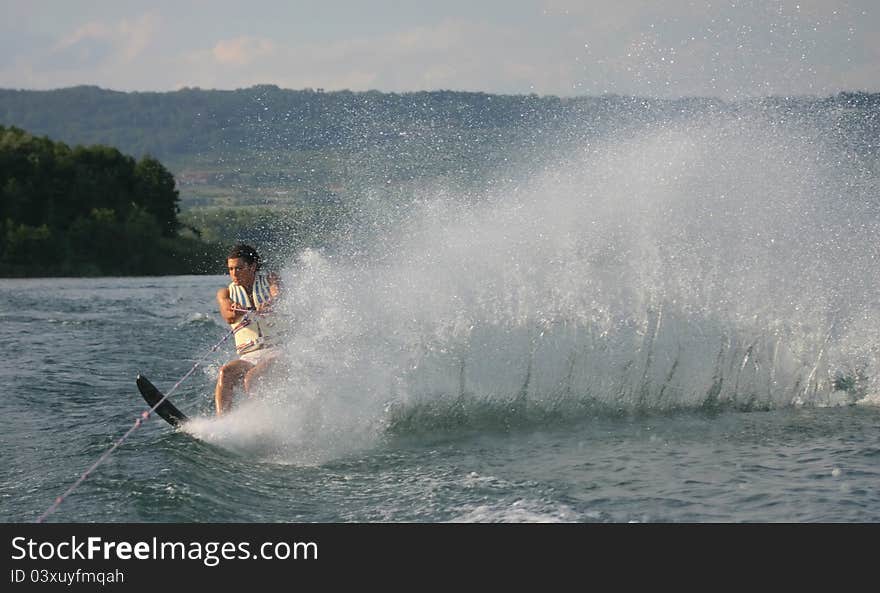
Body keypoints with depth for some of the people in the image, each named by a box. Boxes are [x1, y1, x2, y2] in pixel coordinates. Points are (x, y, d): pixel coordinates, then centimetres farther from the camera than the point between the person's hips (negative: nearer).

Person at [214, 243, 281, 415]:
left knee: (250, 379, -30)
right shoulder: (226, 293, 12)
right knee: (225, 372, -26)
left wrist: (269, 304, -41)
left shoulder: (269, 280, 8)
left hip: (278, 351, -3)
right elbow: (228, 316, -9)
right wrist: (238, 311, -34)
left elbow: (278, 292, -16)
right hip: (250, 356, 3)